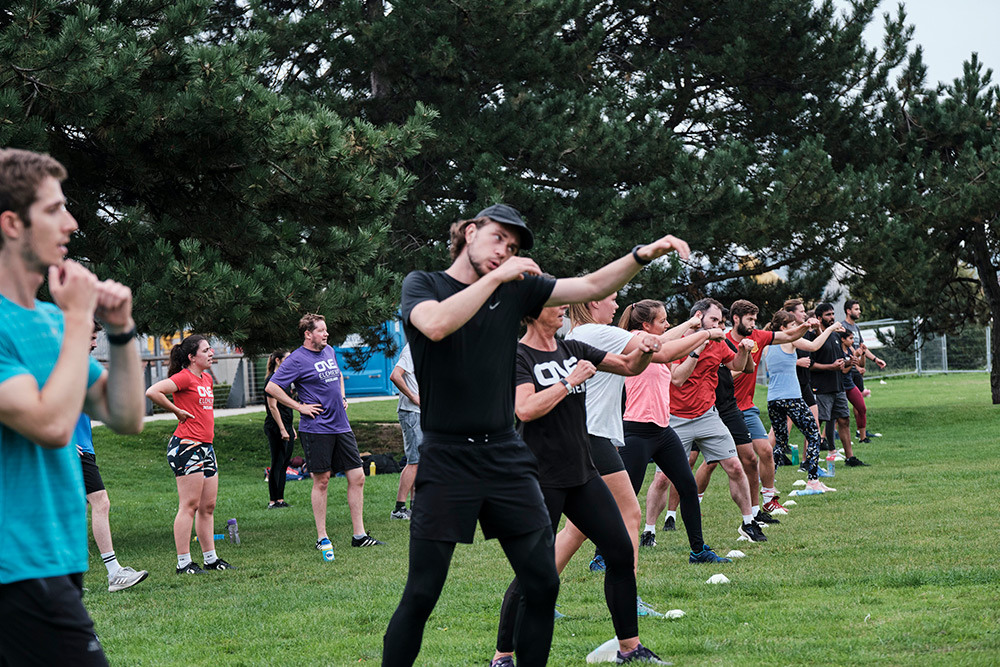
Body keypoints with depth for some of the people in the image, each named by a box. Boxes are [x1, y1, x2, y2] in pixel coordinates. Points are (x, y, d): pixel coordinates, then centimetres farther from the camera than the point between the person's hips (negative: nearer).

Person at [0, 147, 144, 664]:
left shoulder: (51, 319, 13)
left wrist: (120, 331, 1)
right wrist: (79, 320, -14)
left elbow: (126, 419, 15)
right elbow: (51, 424, -23)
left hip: (58, 559, 9)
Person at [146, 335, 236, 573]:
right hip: (186, 446, -9)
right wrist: (177, 411, -14)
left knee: (208, 507, 11)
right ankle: (183, 563, -4)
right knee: (190, 506, -7)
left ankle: (210, 558, 17)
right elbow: (152, 392, -23)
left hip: (206, 446, 9)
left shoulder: (207, 378, 17)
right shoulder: (184, 377, -11)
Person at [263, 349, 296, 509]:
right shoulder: (272, 379, -12)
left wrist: (291, 428, 22)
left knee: (284, 464, 9)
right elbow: (273, 406, -17)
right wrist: (282, 429, -20)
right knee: (277, 464, -7)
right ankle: (273, 501, -4)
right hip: (275, 428, -9)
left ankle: (280, 500, 12)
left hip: (285, 427, 9)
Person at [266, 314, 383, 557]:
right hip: (316, 428, -7)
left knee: (357, 478, 3)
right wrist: (300, 407, -12)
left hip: (341, 426, 7)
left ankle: (359, 535, 8)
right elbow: (271, 387, -13)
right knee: (321, 481, -2)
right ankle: (322, 537, 7)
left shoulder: (330, 352, 14)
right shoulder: (297, 359, -8)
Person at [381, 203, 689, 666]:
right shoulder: (423, 284, 0)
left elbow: (591, 286, 6)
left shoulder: (515, 289, 10)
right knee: (421, 594, -5)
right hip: (447, 459, -4)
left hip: (506, 455, 5)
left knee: (543, 583, 3)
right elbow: (436, 325, -23)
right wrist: (496, 277, -18)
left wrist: (643, 255, -9)